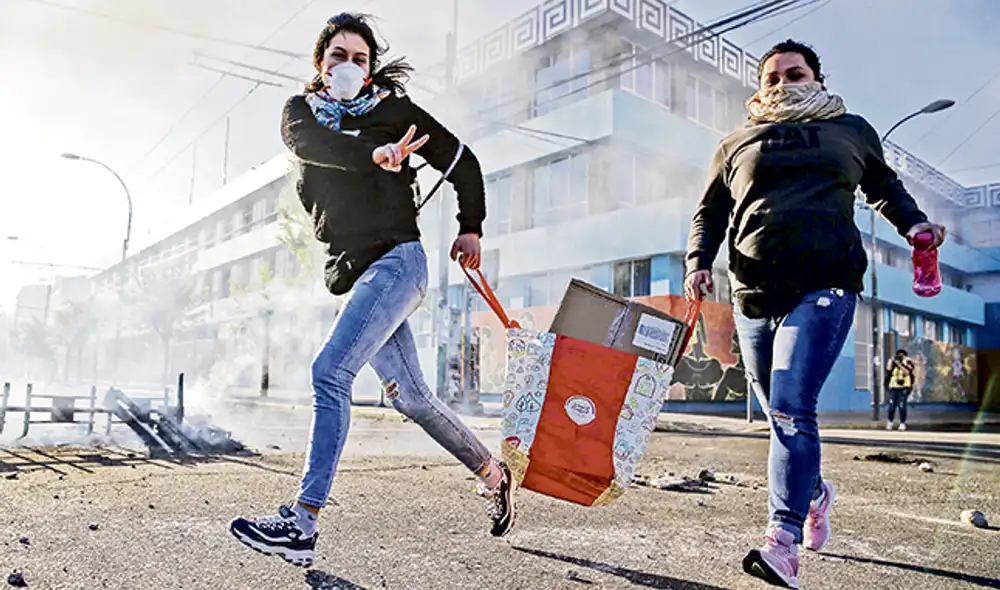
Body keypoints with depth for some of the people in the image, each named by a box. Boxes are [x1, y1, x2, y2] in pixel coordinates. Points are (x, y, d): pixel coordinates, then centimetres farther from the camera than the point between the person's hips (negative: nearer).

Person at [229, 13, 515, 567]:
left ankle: (302, 524, -15)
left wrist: (470, 229, 8)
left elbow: (462, 162, 11)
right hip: (351, 270, 5)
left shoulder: (393, 109, 5)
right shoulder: (301, 110, 14)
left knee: (330, 372, -19)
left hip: (395, 258, -5)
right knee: (410, 396, 9)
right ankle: (493, 474, 26)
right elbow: (308, 143, -11)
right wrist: (372, 154, -28)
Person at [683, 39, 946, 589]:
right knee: (780, 415, 12)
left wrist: (914, 223, 10)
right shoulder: (735, 144, 17)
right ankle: (815, 492, 38)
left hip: (823, 289, -3)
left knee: (792, 409, -19)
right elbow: (709, 212, 18)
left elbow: (884, 187, 29)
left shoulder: (851, 130, 17)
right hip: (754, 294, 3)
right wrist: (698, 262, 1)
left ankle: (783, 539, -19)